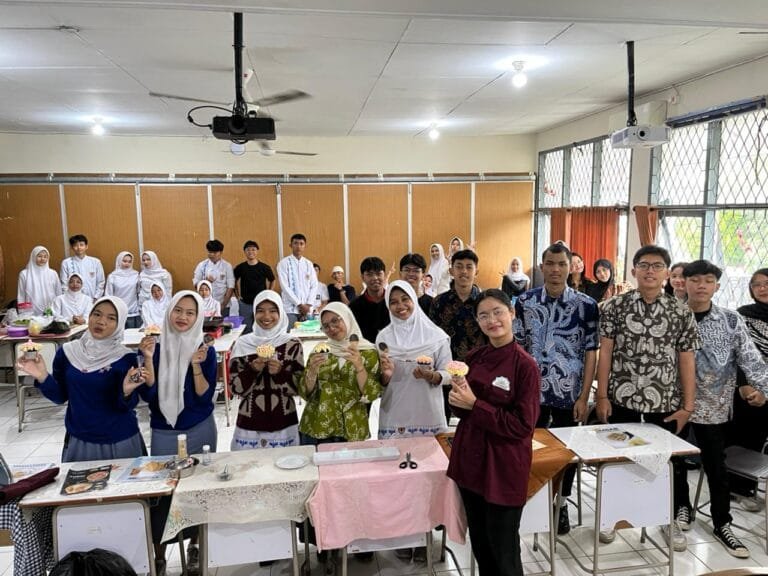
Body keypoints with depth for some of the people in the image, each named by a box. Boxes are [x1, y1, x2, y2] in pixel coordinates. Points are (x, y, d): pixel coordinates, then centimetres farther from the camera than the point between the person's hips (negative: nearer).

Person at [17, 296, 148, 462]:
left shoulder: (126, 358, -12)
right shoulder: (67, 352, -4)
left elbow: (126, 407, -10)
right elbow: (60, 397, 4)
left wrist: (126, 391, -30)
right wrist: (42, 377, -12)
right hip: (78, 441, 2)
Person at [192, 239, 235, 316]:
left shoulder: (227, 266, -1)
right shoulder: (202, 265, 4)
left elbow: (231, 287, -2)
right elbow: (195, 283, 6)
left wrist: (224, 304, -8)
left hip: (222, 306, -1)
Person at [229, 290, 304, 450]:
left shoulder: (293, 344, -3)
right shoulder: (243, 344, -2)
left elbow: (299, 387, -3)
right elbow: (236, 388, -1)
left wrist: (280, 372, -18)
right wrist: (252, 370, -17)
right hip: (249, 425, 1)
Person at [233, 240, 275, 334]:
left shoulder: (265, 268, -4)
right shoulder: (240, 268, 0)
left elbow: (272, 281, 10)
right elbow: (234, 282, 14)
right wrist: (237, 295, 8)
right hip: (245, 304, 1)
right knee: (246, 330, 10)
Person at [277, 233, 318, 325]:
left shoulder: (309, 264, 11)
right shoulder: (283, 263, -2)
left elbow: (314, 286, 7)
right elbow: (285, 286, -8)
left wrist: (308, 305, -6)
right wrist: (299, 304, -11)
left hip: (307, 309, 4)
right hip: (290, 308, -4)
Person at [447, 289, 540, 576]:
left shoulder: (525, 365, -16)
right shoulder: (473, 358, 2)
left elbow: (523, 426, -17)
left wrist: (475, 404, -20)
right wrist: (458, 397, -12)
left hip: (503, 466, -5)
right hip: (470, 459, 6)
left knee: (503, 549, 11)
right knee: (479, 542, 20)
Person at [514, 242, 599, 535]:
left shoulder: (586, 305, -6)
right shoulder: (524, 302, -3)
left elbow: (591, 353, -4)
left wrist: (584, 397, -7)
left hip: (570, 394, -1)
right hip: (532, 392, 1)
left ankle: (561, 504, 32)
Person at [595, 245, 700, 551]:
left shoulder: (681, 312, -1)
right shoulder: (614, 306, -4)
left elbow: (686, 360, 0)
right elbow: (605, 352, -3)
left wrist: (687, 406, -2)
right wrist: (602, 396, -6)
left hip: (666, 402, 1)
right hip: (621, 399, -1)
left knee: (670, 461, 13)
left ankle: (672, 518, 34)